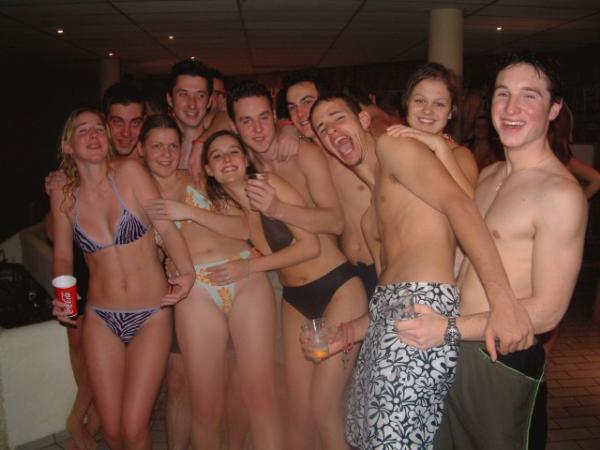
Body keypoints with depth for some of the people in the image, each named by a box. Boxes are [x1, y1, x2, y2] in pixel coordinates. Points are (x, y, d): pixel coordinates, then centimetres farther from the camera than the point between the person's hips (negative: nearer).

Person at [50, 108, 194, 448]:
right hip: (101, 320, 3)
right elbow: (62, 256, 11)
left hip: (151, 317, -2)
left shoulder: (129, 171, -8)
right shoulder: (63, 195, 1)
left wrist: (187, 272, -31)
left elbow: (166, 226, -15)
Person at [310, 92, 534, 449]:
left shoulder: (393, 145, 0)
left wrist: (503, 301, -27)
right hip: (388, 318, 9)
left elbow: (458, 203, -16)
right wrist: (346, 335, 11)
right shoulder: (371, 219, 26)